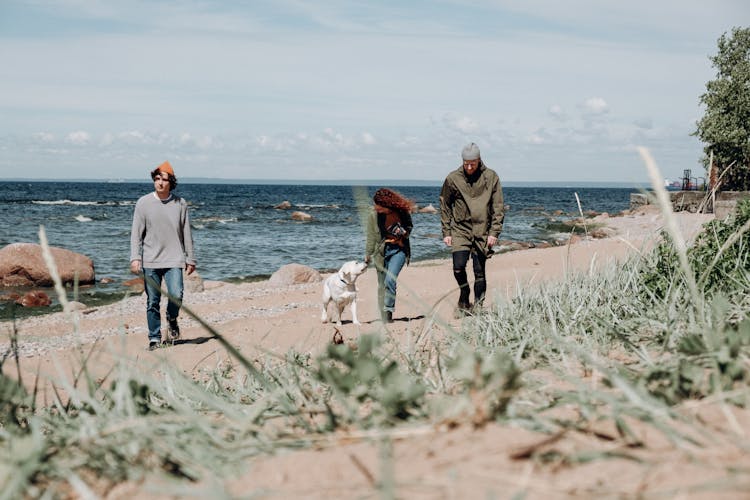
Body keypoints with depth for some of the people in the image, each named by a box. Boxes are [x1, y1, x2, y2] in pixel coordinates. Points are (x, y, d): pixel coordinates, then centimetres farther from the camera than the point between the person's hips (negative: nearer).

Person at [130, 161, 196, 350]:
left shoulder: (180, 204, 3)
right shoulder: (143, 203, 1)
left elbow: (186, 234, 9)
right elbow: (136, 233, 1)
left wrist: (190, 259, 9)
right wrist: (135, 258, -8)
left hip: (174, 259, 0)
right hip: (150, 261, 0)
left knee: (176, 295, -16)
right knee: (152, 301, 3)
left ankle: (172, 320, 15)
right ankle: (154, 338, 15)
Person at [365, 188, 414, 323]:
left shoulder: (403, 212, -12)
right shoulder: (374, 215, -14)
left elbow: (409, 227, 10)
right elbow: (371, 238, -3)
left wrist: (403, 235, -10)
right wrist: (368, 255, -2)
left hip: (399, 250, -1)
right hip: (381, 251, 1)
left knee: (390, 280, -20)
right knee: (382, 284, 5)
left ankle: (388, 311, -10)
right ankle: (384, 317, 16)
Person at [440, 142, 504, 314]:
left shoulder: (491, 177, -1)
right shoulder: (453, 179, -1)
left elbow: (498, 208, 1)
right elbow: (444, 206, 8)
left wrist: (494, 233, -6)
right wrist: (446, 232, 3)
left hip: (482, 232, 0)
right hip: (460, 230, 0)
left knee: (479, 273, 2)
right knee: (458, 267, -13)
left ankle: (478, 306, 14)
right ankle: (464, 298, 13)